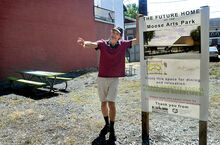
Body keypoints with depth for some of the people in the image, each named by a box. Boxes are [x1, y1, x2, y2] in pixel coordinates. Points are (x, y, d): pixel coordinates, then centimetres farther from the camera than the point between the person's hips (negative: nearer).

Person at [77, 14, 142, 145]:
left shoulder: (123, 45, 0)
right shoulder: (103, 43, -3)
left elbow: (137, 40, -2)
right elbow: (92, 44, -20)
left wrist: (138, 22, -4)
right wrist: (84, 43, -43)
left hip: (115, 79, -1)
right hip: (102, 78, 2)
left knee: (111, 103, -9)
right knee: (103, 103, 12)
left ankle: (112, 131, 8)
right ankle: (107, 124, 36)